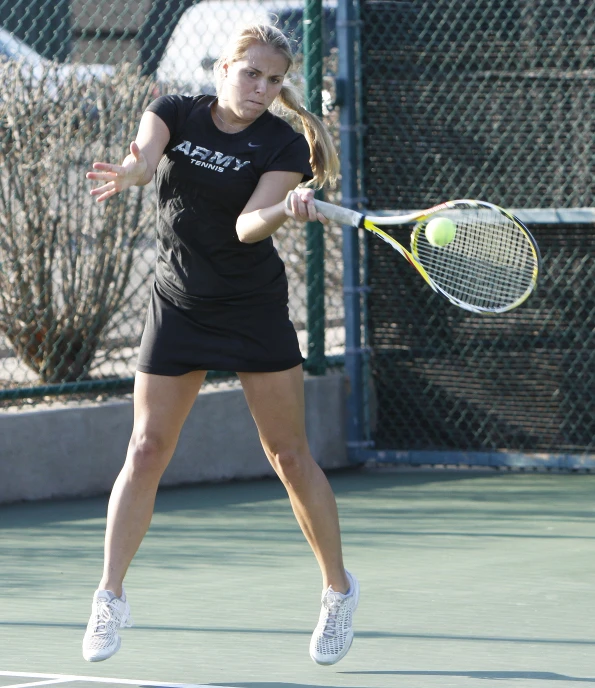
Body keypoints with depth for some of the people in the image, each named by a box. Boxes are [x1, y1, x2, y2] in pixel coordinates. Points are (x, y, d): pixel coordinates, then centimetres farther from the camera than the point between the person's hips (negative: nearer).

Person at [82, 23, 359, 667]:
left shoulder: (284, 144, -8)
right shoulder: (175, 113, -2)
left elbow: (249, 225, -20)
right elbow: (143, 156, -23)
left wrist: (287, 210, -41)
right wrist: (130, 171, -46)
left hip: (254, 311, -2)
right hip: (177, 306, 2)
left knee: (289, 455, 0)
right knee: (145, 451, -1)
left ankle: (338, 589, 15)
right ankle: (110, 597, 7)